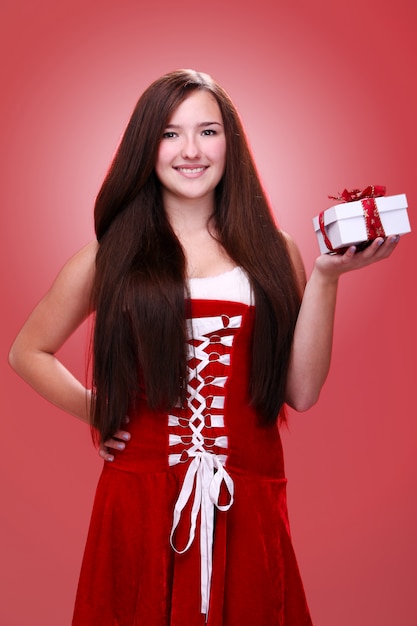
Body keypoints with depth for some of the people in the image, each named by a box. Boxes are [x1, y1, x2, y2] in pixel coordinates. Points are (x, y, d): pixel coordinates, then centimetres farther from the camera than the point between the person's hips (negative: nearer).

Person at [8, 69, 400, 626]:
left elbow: (301, 391, -2)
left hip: (248, 506, 1)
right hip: (142, 501, -1)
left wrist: (325, 277, -7)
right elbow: (27, 352, 13)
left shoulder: (271, 254, 6)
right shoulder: (112, 257, 2)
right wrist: (98, 413, 3)